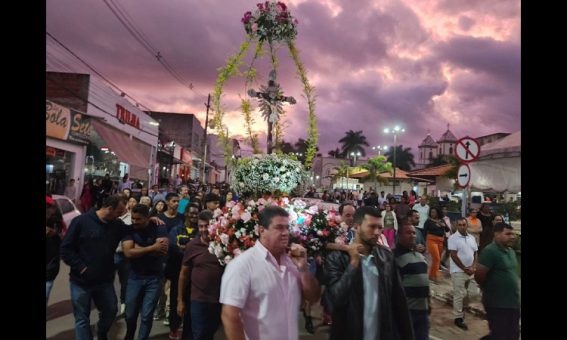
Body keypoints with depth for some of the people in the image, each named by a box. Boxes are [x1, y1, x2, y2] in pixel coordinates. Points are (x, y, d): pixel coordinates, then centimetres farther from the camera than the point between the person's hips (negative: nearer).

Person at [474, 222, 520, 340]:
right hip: (497, 304, -9)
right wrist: (489, 289, -5)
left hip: (513, 302, 9)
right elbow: (478, 276, -23)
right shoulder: (490, 251, -20)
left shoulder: (510, 251, 8)